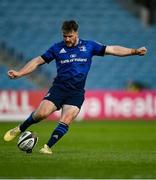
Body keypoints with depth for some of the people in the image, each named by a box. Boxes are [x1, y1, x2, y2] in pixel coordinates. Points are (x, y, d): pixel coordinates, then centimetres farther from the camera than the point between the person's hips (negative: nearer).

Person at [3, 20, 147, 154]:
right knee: (41, 113, -17)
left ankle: (48, 146, -8)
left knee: (65, 121, -17)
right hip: (58, 88, 0)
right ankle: (20, 129, 7)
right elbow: (38, 61, 11)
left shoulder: (89, 46, 7)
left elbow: (112, 49, 8)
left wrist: (135, 51, 1)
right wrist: (19, 73, 3)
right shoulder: (57, 48, 7)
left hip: (76, 92, 0)